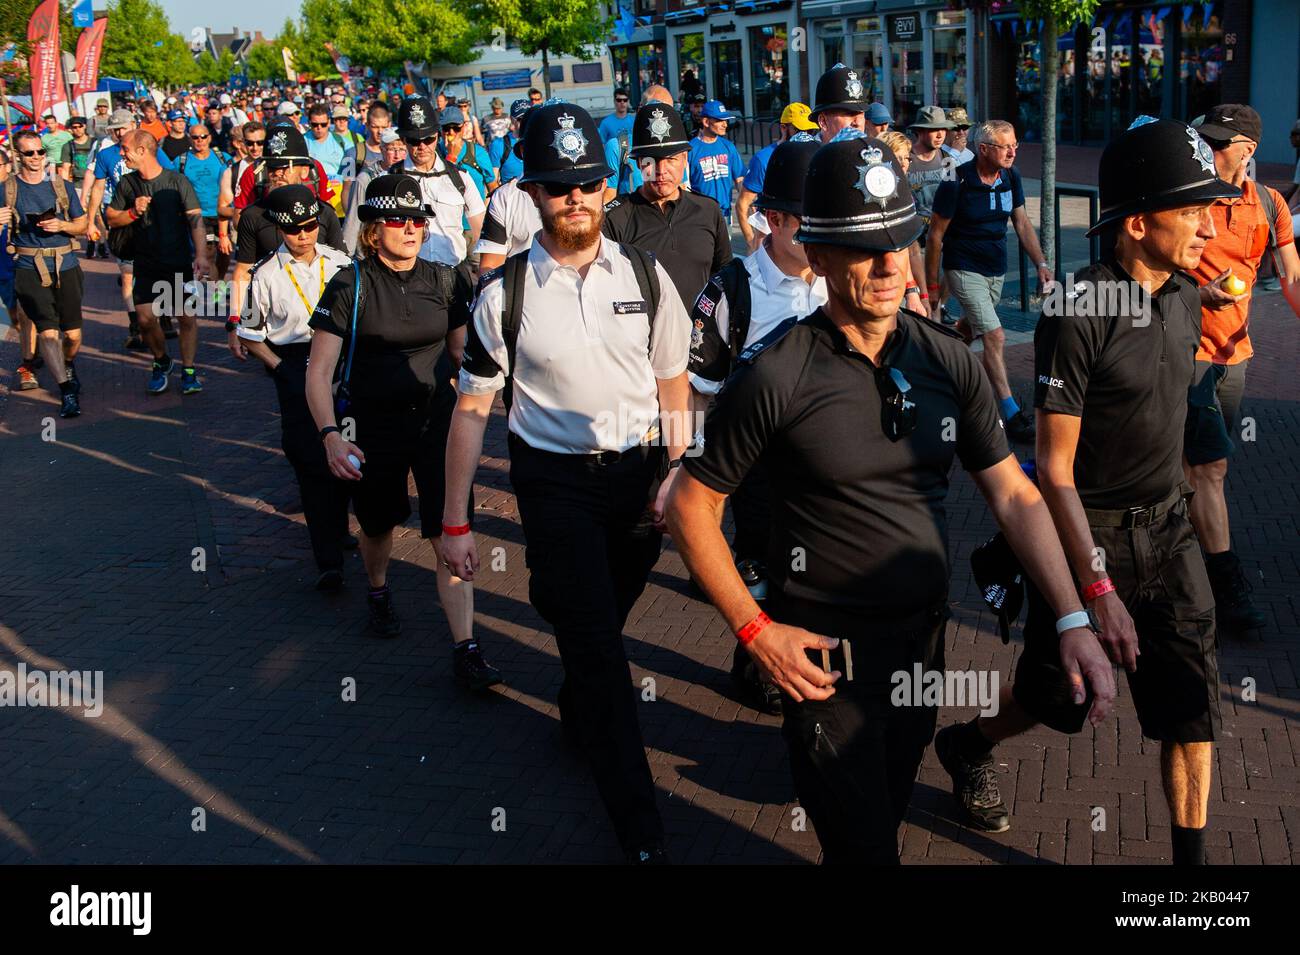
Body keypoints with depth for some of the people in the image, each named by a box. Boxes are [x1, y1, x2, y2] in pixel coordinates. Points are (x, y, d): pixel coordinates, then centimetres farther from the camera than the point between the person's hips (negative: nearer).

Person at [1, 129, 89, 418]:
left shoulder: (62, 187, 7)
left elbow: (83, 226, 11)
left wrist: (61, 225, -9)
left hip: (66, 267, 2)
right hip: (29, 270, -2)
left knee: (73, 335, 6)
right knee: (48, 332, -14)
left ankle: (67, 367, 40)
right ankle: (67, 392, -6)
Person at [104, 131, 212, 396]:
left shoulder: (177, 181, -7)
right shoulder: (127, 184, 5)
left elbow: (196, 219, -14)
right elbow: (111, 218, 11)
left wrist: (201, 255, -26)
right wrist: (134, 212, -10)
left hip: (179, 263, -3)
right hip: (146, 265, 3)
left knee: (186, 317, -2)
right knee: (146, 318, -5)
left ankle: (188, 371, 13)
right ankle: (162, 362, 21)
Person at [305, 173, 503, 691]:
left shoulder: (446, 280, -2)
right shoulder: (349, 285, -10)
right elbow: (318, 372, -11)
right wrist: (331, 436, -22)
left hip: (438, 419, 1)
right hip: (374, 425, -1)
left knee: (453, 533, -11)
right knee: (378, 525, 19)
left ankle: (465, 650, -10)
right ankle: (378, 592, 52)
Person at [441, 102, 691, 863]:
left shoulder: (646, 275, 0)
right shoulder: (505, 293, -7)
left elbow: (673, 380, 9)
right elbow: (473, 408, -2)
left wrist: (676, 472, -2)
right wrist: (455, 523, -2)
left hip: (640, 470, 3)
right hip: (554, 480, -2)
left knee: (607, 620, 18)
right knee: (595, 640, -4)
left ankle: (582, 716, 52)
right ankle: (640, 827, 6)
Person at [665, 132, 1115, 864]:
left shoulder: (948, 360, -4)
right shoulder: (775, 376, -18)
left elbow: (1014, 494, -2)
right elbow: (693, 506, -11)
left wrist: (1073, 619, -11)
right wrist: (756, 629, -14)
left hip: (925, 638, 5)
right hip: (826, 653, -5)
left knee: (892, 810, 25)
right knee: (863, 843, 3)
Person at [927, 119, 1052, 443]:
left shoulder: (1011, 176, -2)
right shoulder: (957, 182, -19)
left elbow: (1022, 223, 6)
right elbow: (936, 235, -12)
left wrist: (1041, 264, -4)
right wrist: (931, 285, -9)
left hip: (997, 269, 6)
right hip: (965, 269, -6)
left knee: (970, 326, 20)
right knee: (994, 337, -13)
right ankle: (1012, 416, -12)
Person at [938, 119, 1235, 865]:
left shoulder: (1185, 298, 0)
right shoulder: (1077, 316, -23)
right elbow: (1055, 471, -21)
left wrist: (1171, 508, 19)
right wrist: (1099, 590, -24)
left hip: (1167, 527, 6)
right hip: (1088, 531, -6)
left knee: (1193, 703, 4)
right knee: (1063, 698, 12)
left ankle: (1193, 858, 17)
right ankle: (968, 747, 42)